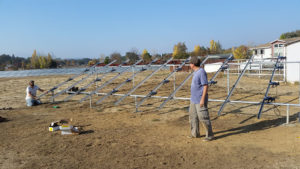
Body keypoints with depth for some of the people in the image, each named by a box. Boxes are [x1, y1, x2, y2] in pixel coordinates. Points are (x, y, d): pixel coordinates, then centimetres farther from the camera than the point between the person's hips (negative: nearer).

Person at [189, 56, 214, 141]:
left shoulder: (202, 72, -19)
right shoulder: (196, 72, 10)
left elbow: (206, 86, -22)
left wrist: (202, 99, -24)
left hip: (200, 100, -10)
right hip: (194, 99, 10)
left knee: (203, 117, -5)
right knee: (193, 116, 14)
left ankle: (210, 135, 8)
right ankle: (195, 133, 25)